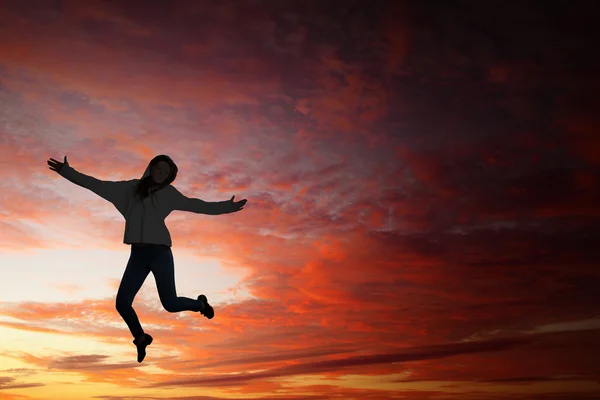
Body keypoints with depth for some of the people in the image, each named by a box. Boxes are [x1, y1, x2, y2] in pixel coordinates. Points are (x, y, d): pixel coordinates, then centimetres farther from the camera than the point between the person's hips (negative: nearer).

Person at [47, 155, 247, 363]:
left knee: (170, 303, -6)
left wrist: (226, 207, -2)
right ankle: (140, 338, 24)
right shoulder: (131, 187, 12)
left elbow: (195, 204, 4)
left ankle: (200, 303, 27)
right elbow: (97, 185, 13)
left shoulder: (168, 193, 6)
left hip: (159, 251, -3)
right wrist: (67, 171, 10)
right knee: (122, 302, -2)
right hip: (138, 254, 3)